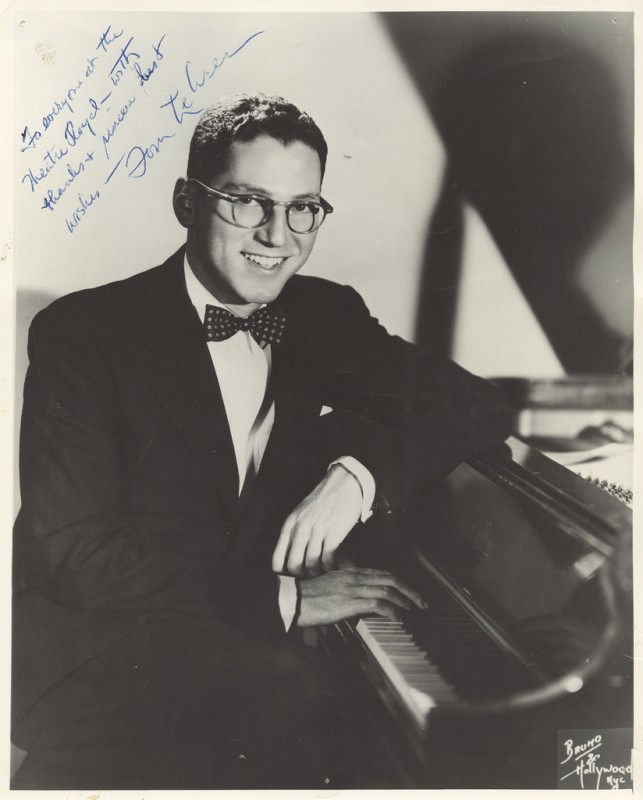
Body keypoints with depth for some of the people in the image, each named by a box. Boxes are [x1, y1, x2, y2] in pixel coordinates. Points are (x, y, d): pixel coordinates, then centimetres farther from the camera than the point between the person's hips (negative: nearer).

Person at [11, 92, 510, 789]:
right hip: (97, 654, -4)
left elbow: (475, 404, 4)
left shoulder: (327, 317, 8)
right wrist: (281, 596, -22)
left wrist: (356, 470, -17)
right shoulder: (81, 333, -7)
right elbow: (71, 551, -14)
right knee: (294, 710, -31)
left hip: (247, 646, 5)